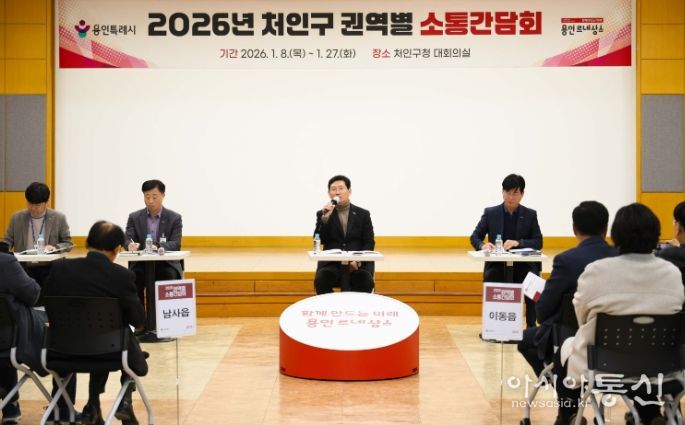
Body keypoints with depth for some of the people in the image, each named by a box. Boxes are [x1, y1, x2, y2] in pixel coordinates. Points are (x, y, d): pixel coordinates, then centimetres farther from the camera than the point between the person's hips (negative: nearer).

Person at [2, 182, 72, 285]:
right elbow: (7, 241, 13)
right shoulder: (16, 218, 9)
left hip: (49, 269, -1)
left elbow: (68, 243, 7)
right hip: (24, 269, 1)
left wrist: (55, 247, -13)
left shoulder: (59, 218, 2)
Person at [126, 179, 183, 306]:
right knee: (133, 277, -30)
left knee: (168, 276, -34)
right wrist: (131, 245, -29)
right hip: (141, 264, 1)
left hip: (166, 264, -1)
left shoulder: (175, 218, 3)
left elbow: (176, 244, -8)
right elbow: (127, 239, -2)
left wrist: (157, 247, -30)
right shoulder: (134, 217, 9)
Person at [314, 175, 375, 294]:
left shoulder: (363, 214, 12)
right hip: (331, 263, 0)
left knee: (365, 280, -31)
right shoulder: (323, 214, 12)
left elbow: (369, 243, 6)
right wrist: (325, 218, -11)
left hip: (359, 263, 0)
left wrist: (359, 261, -12)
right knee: (321, 279, -31)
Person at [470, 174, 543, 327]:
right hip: (497, 264, 0)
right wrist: (482, 245, -18)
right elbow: (475, 237, 6)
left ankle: (531, 327, -15)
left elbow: (538, 242, 1)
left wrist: (518, 243, -18)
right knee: (490, 281, -32)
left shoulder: (530, 215, 6)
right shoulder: (490, 213, 5)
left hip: (523, 264, 0)